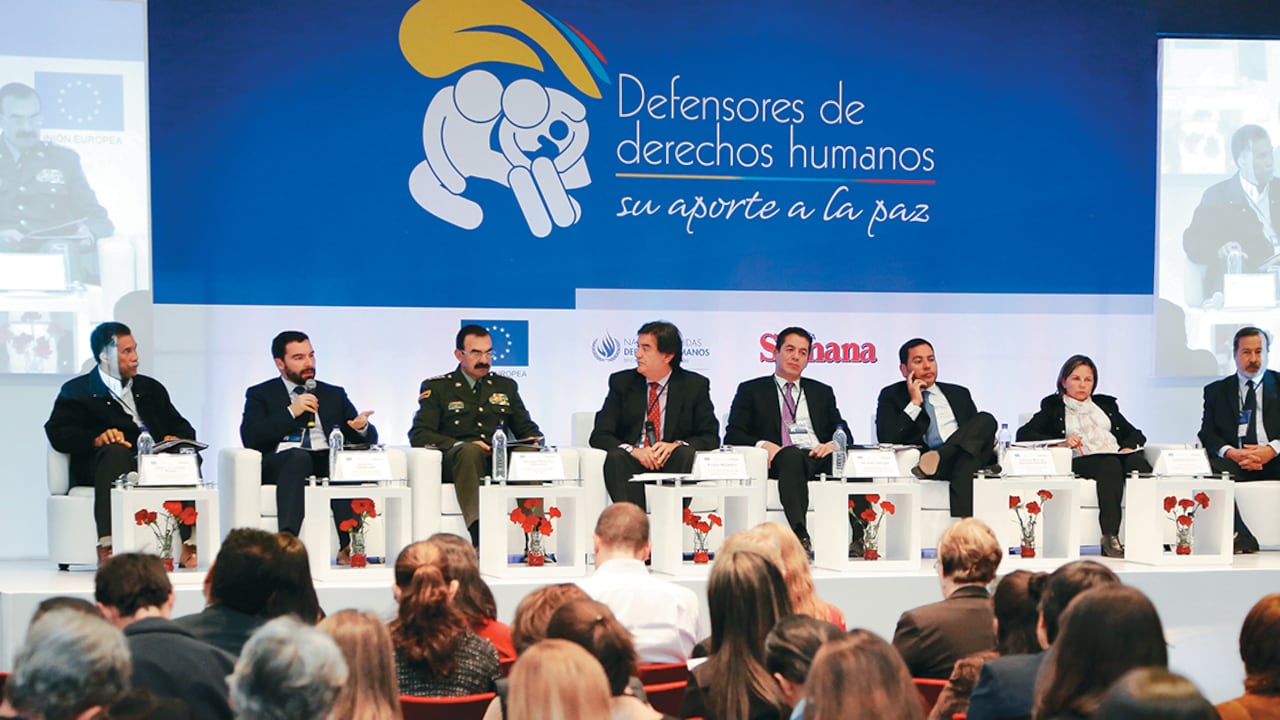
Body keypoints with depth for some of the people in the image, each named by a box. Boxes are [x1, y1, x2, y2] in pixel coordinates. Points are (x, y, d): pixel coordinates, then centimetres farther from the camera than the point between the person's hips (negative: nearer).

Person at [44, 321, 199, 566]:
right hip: (102, 463, -3)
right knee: (116, 451, -38)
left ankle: (189, 545, -37)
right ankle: (107, 547, -50)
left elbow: (183, 428, 22)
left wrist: (176, 440, -4)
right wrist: (97, 439, -19)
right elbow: (57, 433, 0)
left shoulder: (151, 388, 29)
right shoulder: (77, 391, 16)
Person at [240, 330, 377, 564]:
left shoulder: (334, 394, 26)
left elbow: (369, 438, 20)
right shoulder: (260, 394, 18)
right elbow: (250, 439, 1)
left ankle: (347, 546, -42)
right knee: (299, 456, -38)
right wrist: (291, 412, -4)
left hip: (327, 461, 2)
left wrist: (361, 427, -5)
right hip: (279, 463, -2)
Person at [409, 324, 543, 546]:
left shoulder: (506, 386, 25)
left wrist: (534, 440, 1)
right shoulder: (436, 387, 13)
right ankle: (478, 535, -55)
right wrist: (459, 446, -15)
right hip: (455, 461, -3)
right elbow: (418, 435, 2)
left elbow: (527, 428, 27)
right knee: (469, 450, -39)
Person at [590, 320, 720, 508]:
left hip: (672, 464, 0)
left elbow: (710, 437, 2)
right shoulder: (621, 382, 9)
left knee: (686, 453, -32)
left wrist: (676, 445, -19)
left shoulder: (695, 385, 7)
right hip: (632, 462, 1)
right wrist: (633, 450, -19)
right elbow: (599, 436, 2)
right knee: (615, 457, -32)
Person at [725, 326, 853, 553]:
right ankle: (800, 536, -56)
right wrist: (762, 444, -13)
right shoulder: (751, 390, 19)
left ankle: (857, 534, -41)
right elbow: (732, 436, 8)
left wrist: (834, 444, -5)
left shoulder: (822, 392, 29)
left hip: (819, 457, 3)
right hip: (779, 459, -3)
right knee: (791, 454, -40)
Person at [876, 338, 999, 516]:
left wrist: (986, 438, 2)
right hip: (919, 459, -4)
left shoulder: (959, 394, 31)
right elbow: (886, 439, 1)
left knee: (986, 421, -28)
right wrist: (914, 403, 2)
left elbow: (977, 429, 28)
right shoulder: (892, 396, 18)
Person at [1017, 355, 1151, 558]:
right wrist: (1061, 441, -7)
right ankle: (1110, 538, -48)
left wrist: (1128, 447, 2)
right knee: (1110, 465, -39)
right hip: (1081, 460, -3)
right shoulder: (1053, 408, 23)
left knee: (1138, 463, -34)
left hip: (1116, 455, 3)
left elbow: (1137, 435, 28)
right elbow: (1023, 434, 8)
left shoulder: (1106, 404, 35)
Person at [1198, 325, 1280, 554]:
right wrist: (1231, 452, -14)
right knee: (1209, 467, -32)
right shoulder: (1216, 391, 18)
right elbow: (1207, 434, 7)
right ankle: (1241, 537, -34)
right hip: (1236, 462, 1)